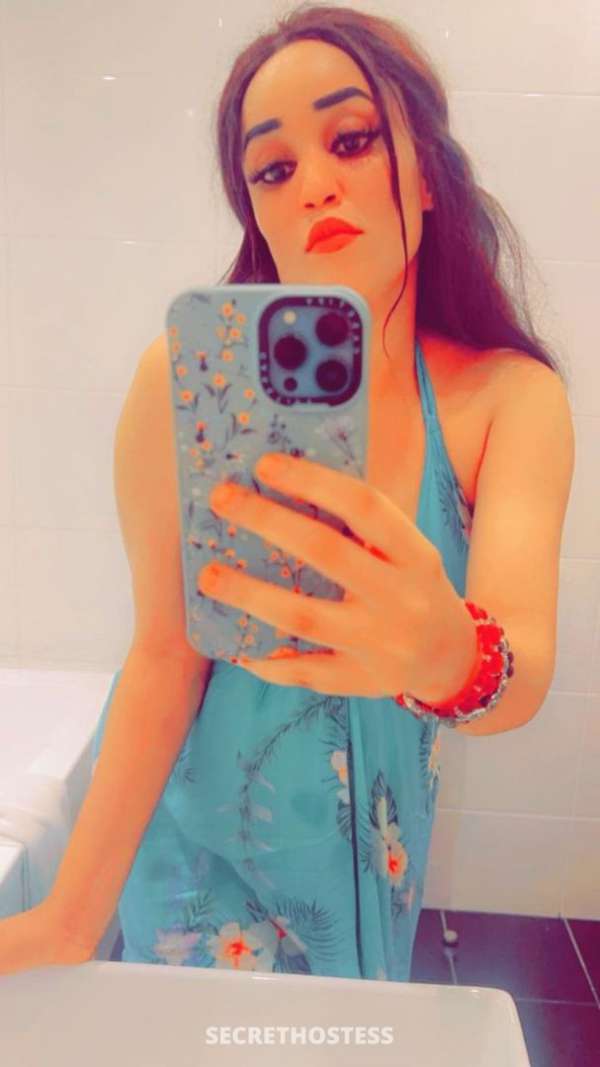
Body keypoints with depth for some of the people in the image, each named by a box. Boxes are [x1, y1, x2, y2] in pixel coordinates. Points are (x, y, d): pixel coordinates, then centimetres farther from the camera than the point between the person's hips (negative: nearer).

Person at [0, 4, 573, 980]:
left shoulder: (509, 396, -14)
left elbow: (525, 675, -26)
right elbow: (165, 654, -16)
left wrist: (450, 654, -50)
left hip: (374, 854, 2)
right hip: (197, 824, -2)